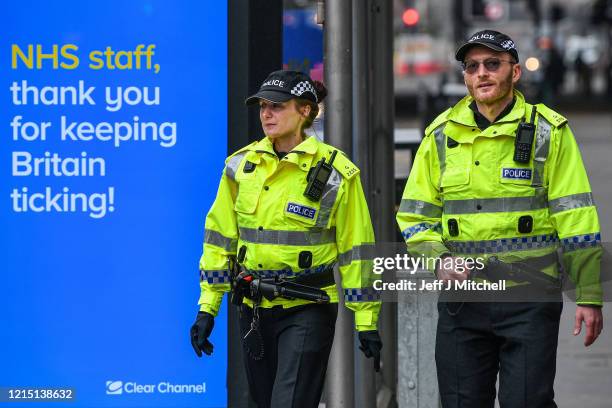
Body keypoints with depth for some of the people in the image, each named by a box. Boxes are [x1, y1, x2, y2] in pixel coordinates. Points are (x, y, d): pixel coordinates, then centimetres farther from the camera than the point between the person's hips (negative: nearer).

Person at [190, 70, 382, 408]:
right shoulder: (241, 165, 4)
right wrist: (208, 307, 6)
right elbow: (220, 238, 10)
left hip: (308, 309, -5)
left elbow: (355, 249, -4)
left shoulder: (335, 172, -7)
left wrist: (366, 323, -5)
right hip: (254, 309, 5)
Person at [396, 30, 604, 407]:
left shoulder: (548, 131, 0)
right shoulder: (442, 135, 7)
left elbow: (577, 220, -2)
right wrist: (438, 259, -7)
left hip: (529, 297, -3)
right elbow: (414, 216, 13)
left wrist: (589, 296, -6)